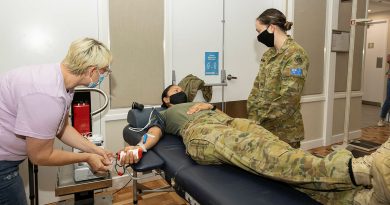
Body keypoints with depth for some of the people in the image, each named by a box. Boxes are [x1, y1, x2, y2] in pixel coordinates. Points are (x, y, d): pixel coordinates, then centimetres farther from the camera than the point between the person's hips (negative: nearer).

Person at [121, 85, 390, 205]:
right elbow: (154, 135, 11)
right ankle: (358, 169, -56)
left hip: (230, 121, 6)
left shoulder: (197, 103, 45)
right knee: (264, 156, -34)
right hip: (200, 133, -5)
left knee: (277, 151, -25)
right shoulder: (163, 115, 31)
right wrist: (139, 147, -11)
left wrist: (207, 105, 11)